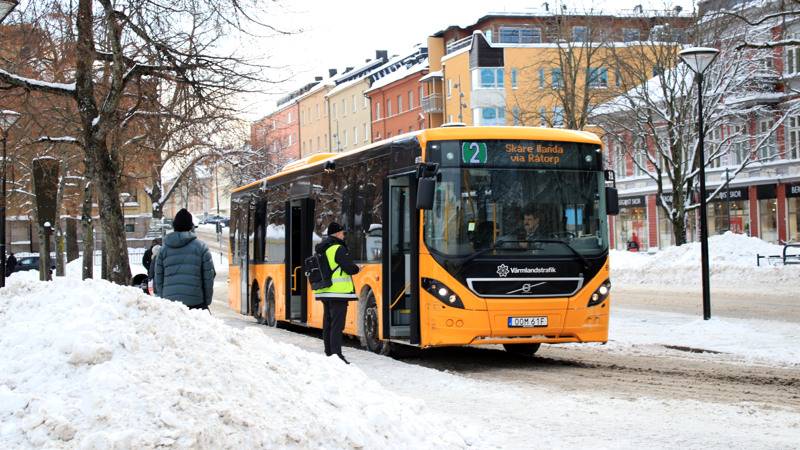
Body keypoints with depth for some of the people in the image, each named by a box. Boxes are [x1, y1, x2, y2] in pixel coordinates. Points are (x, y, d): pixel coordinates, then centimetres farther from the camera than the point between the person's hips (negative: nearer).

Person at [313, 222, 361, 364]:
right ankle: (336, 355, -12)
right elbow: (350, 268, -17)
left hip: (324, 293, 8)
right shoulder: (338, 249, -13)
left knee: (328, 324, 13)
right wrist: (358, 269, 4)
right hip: (338, 292, -8)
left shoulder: (321, 250, 13)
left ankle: (329, 354, 18)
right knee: (337, 325, -9)